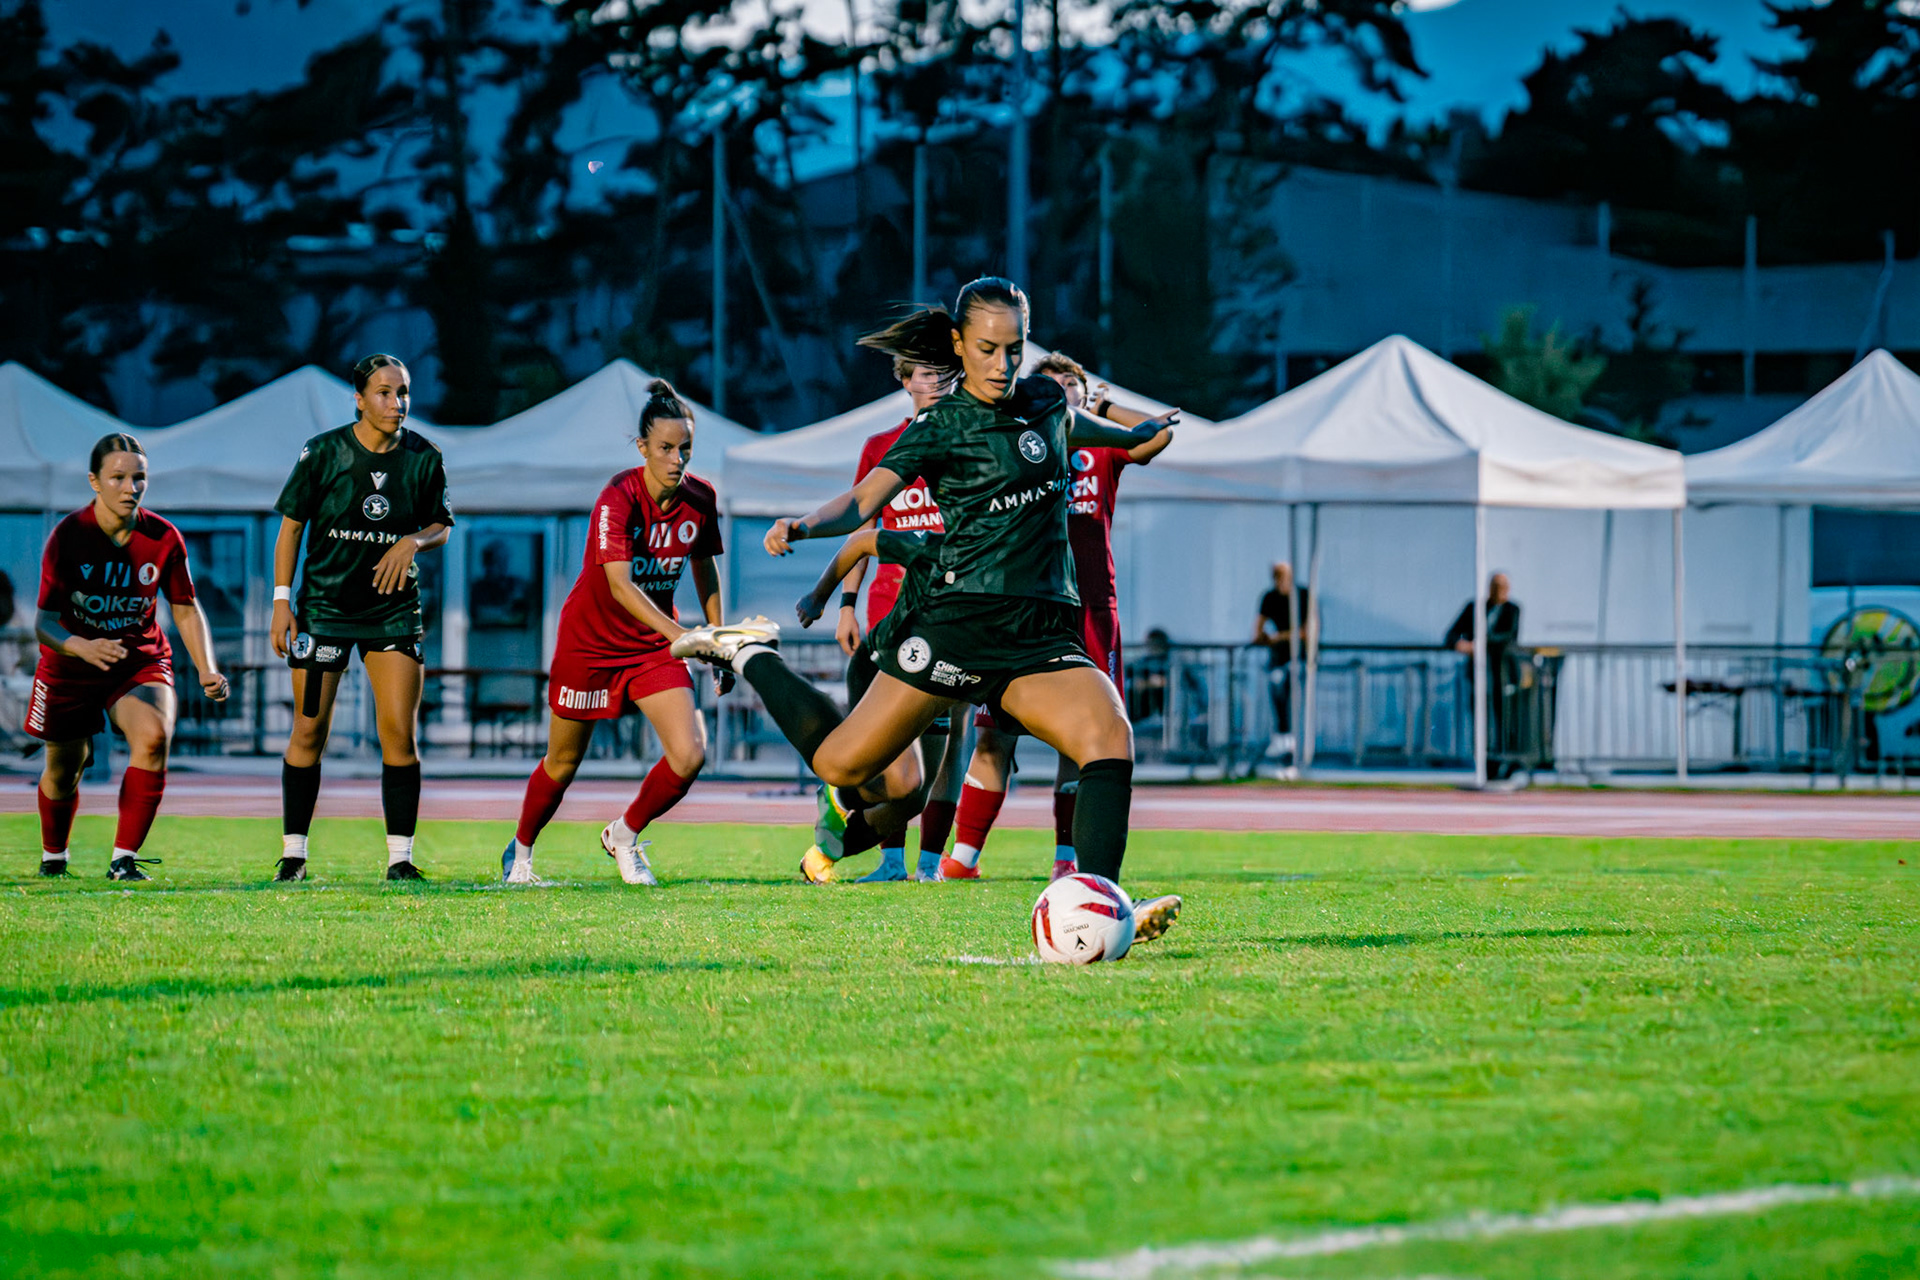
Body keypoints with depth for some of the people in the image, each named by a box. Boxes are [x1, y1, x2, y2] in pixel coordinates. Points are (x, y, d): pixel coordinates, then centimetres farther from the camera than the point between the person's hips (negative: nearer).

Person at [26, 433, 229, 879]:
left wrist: (207, 671, -12)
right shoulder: (68, 536, -18)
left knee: (154, 736, -29)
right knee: (63, 770, 11)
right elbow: (44, 621, -20)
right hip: (71, 663, 0)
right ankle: (53, 855, 44)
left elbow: (185, 609, 1)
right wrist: (82, 647, -41)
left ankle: (124, 858, -22)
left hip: (141, 661, 0)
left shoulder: (163, 538, -12)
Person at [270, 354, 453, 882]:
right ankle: (293, 852, 11)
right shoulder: (323, 452, -8)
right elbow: (291, 525, -1)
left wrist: (413, 542, -13)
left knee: (399, 732, -7)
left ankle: (400, 857, -2)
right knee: (310, 730, 0)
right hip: (324, 605, -1)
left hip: (394, 610, 1)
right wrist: (282, 600, -5)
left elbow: (441, 526, 9)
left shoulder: (424, 457, -2)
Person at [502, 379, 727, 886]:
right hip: (591, 640, -4)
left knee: (689, 755, -13)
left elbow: (705, 568, 9)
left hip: (655, 643, 4)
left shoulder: (700, 498, -8)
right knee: (563, 764, 10)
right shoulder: (618, 499, -25)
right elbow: (620, 584, -36)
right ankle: (519, 852, 37)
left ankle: (625, 835, 13)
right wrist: (679, 635, -47)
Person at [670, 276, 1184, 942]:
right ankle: (749, 653, 25)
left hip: (1041, 634, 4)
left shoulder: (1045, 401, 15)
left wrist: (1139, 432, 58)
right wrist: (802, 525, -30)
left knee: (1109, 735, -24)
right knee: (842, 764, 0)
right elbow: (863, 502, -9)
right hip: (960, 615, -4)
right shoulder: (940, 427, -1)